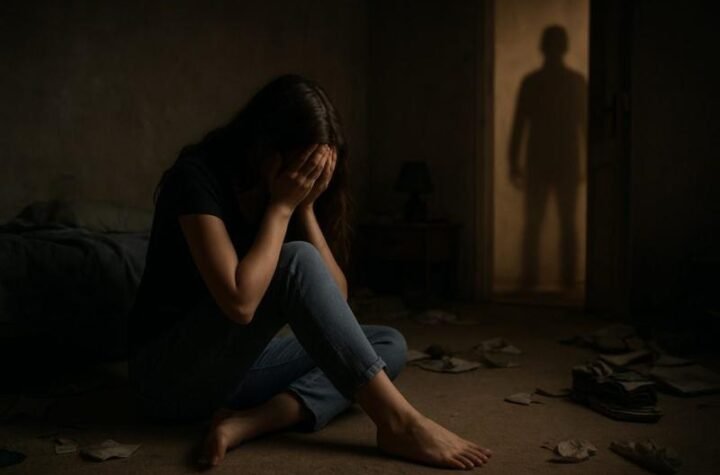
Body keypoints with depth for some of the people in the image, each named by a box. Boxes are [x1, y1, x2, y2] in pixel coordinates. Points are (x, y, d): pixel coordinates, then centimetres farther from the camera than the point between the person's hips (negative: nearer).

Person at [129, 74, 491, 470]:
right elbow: (240, 303, -30)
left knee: (388, 345, -7)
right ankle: (398, 422, -27)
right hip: (170, 371, -7)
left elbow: (335, 298, -6)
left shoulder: (294, 192, 2)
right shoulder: (198, 176, -18)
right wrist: (282, 205, -21)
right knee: (297, 261, -28)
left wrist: (306, 207, -14)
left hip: (235, 367, 7)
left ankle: (250, 421, -25)